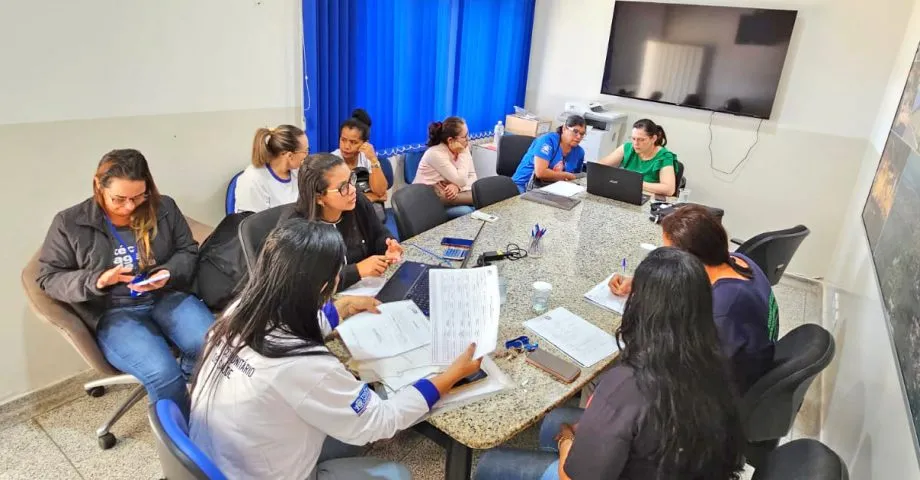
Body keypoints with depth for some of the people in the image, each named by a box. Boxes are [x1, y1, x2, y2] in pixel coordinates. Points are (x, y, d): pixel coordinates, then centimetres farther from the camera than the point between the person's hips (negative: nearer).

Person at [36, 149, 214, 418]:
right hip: (111, 312, -2)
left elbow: (189, 251, 11)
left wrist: (167, 274, -11)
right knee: (163, 374, -30)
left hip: (166, 297, 2)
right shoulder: (69, 224, 0)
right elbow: (49, 278, 4)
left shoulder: (163, 208, 5)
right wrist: (96, 281, -16)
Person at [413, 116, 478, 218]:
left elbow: (472, 176, -3)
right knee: (466, 211, -29)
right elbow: (461, 181, -23)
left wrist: (458, 187, -23)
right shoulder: (436, 154, -23)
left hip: (447, 194, 7)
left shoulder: (463, 149, -1)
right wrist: (463, 154, -20)